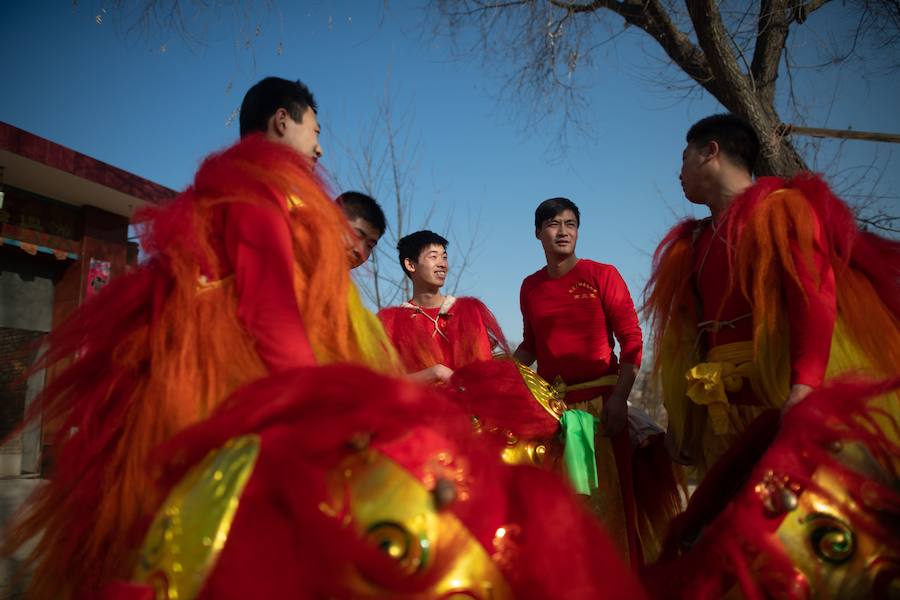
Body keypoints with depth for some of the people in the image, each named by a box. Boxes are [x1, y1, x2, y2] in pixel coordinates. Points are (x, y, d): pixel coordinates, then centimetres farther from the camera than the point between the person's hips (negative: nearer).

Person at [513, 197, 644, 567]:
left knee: (606, 495, -3)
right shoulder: (530, 286, 12)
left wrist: (619, 397, -14)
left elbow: (631, 339, -5)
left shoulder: (602, 275, 0)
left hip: (599, 400, -4)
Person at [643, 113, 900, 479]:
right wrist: (681, 418, 11)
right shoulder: (693, 242, 20)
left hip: (781, 395, -6)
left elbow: (814, 299, -15)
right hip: (722, 412, 6)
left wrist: (803, 389, -29)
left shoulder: (781, 208, 0)